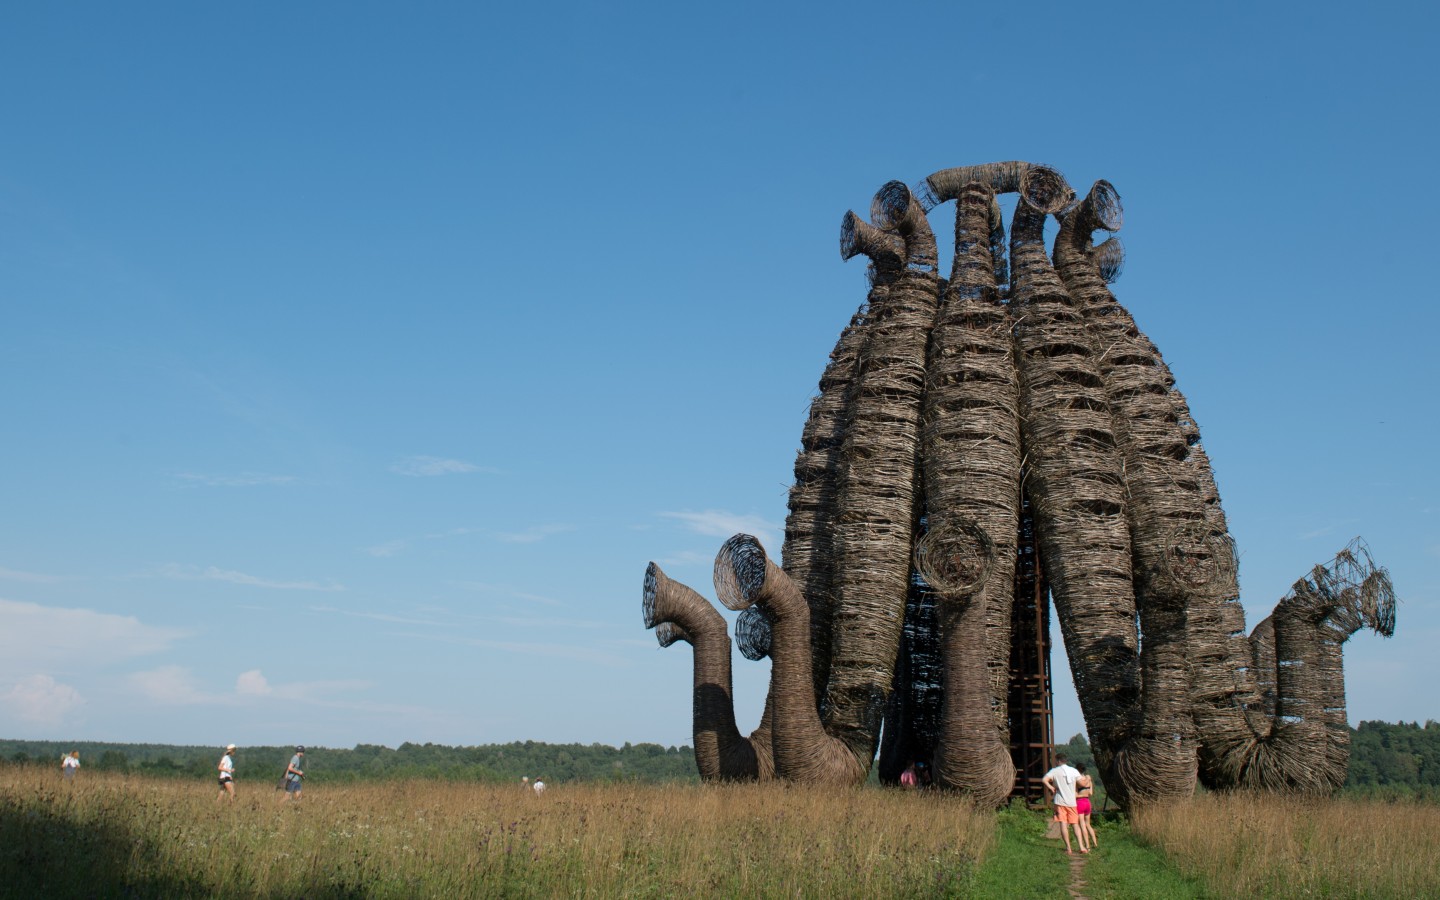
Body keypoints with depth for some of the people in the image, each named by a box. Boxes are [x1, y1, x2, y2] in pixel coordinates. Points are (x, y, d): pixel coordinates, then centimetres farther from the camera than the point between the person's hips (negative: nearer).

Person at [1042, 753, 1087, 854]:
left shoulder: (1055, 771, -3)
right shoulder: (1074, 771, 5)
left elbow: (1044, 780, -17)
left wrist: (1050, 787, -1)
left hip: (1060, 801, -3)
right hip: (1072, 801, 3)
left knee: (1063, 824, -1)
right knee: (1075, 824, 9)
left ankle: (1068, 848, -5)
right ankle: (1082, 847, 0)